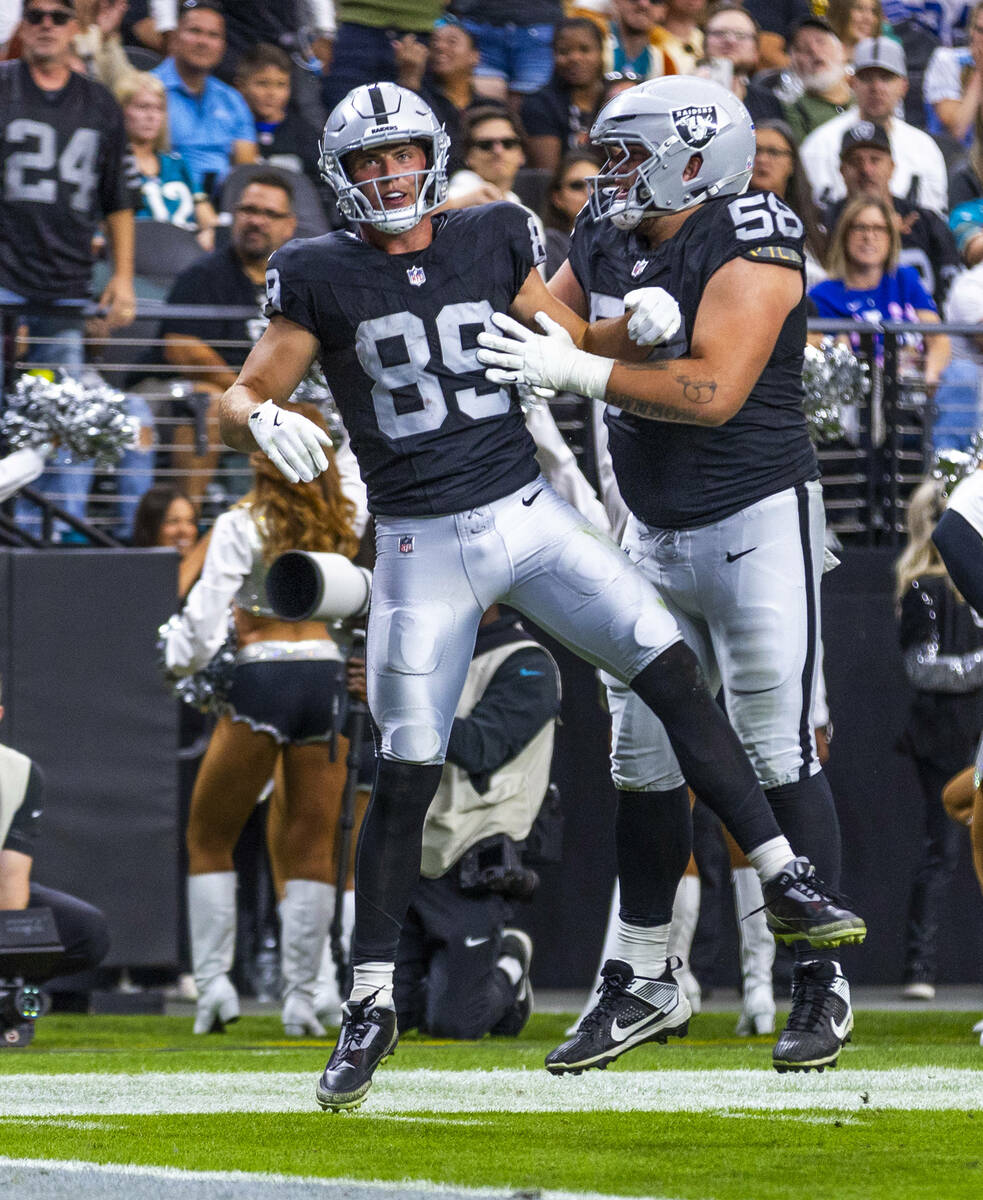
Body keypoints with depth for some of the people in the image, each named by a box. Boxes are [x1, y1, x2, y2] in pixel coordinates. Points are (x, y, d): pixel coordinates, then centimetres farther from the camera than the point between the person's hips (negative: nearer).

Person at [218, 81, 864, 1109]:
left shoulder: (492, 242, 5)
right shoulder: (322, 279, -2)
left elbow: (565, 345, 16)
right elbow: (240, 398, -1)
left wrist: (633, 327, -5)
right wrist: (265, 423, -24)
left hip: (529, 515, 2)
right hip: (421, 548, -2)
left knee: (671, 674, -12)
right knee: (406, 774, -3)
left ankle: (782, 881, -8)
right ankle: (371, 1006, 9)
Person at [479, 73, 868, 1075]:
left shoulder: (750, 248, -17)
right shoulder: (603, 244, 6)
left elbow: (713, 390, -27)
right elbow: (530, 336, 19)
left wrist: (578, 371, -29)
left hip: (756, 525, -7)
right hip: (654, 535, 7)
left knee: (775, 754, -5)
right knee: (643, 760, 9)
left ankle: (821, 983, 4)